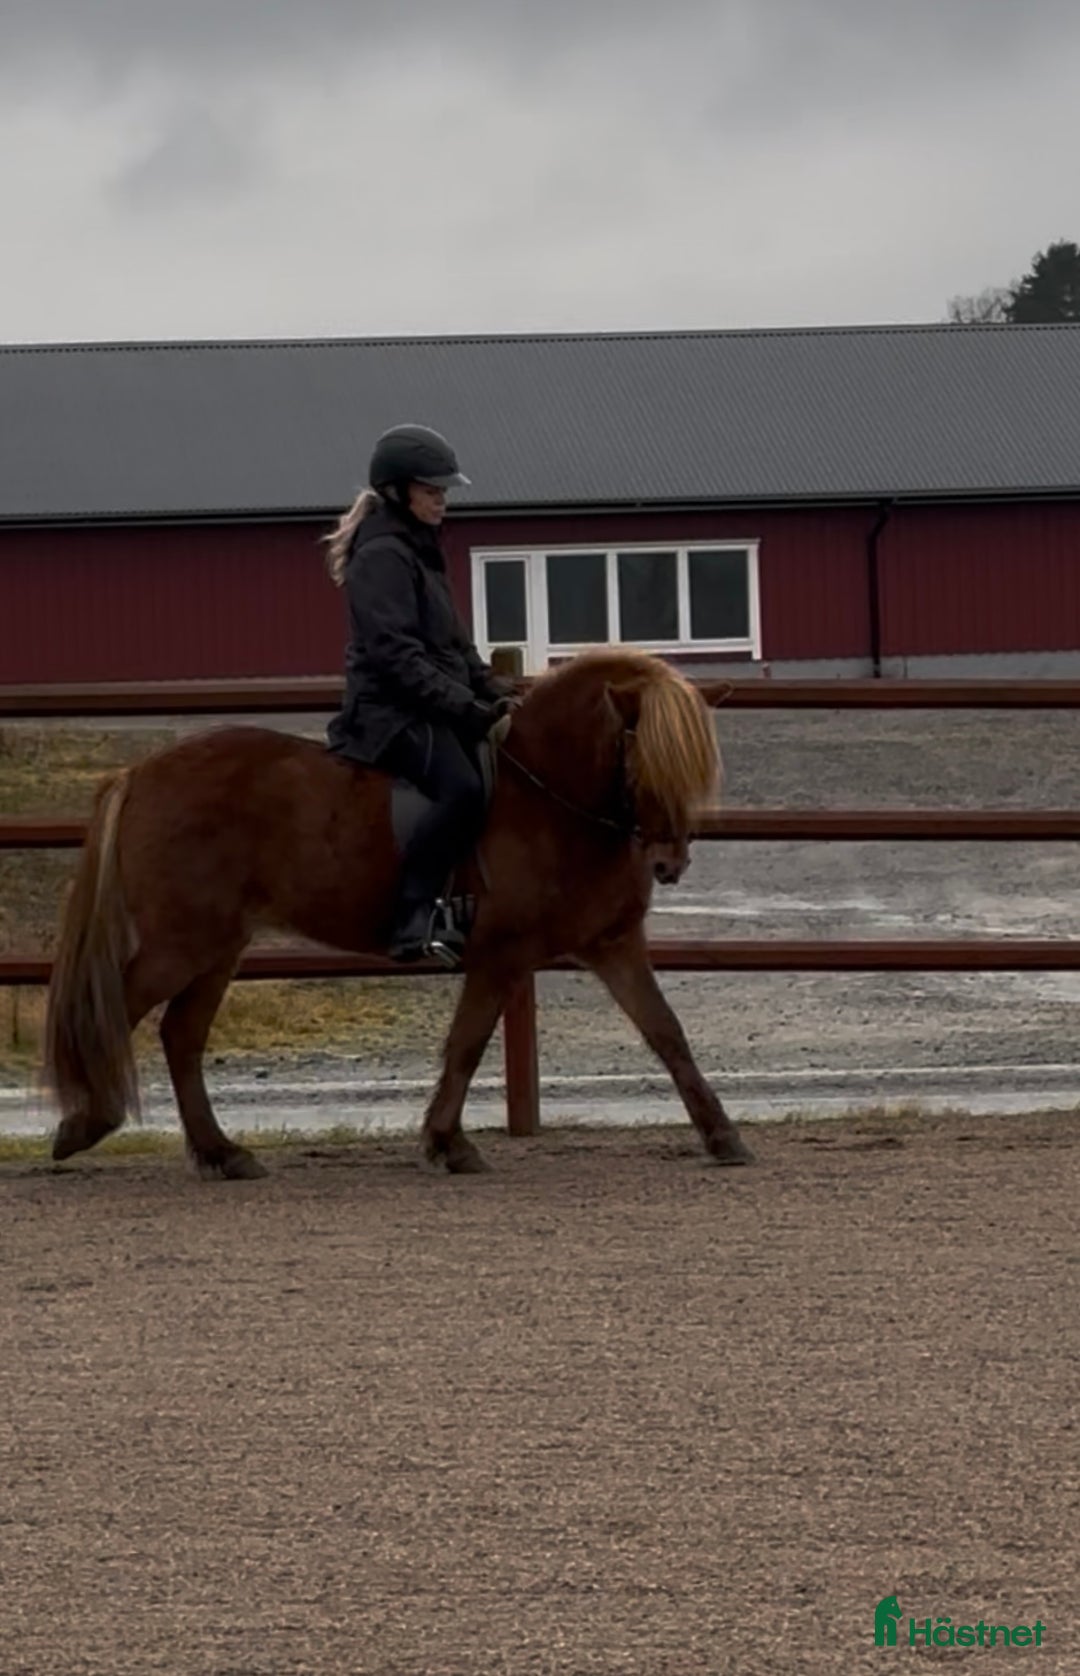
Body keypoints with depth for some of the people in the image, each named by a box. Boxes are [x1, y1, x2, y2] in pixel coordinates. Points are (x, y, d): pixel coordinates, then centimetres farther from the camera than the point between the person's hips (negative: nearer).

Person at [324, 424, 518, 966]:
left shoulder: (419, 550, 19)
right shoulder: (382, 554, -12)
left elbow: (454, 643, 23)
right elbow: (396, 656, -21)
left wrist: (495, 692, 9)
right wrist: (468, 708, -22)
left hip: (431, 711, 10)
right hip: (391, 712, -10)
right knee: (463, 787, -32)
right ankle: (414, 919, -31)